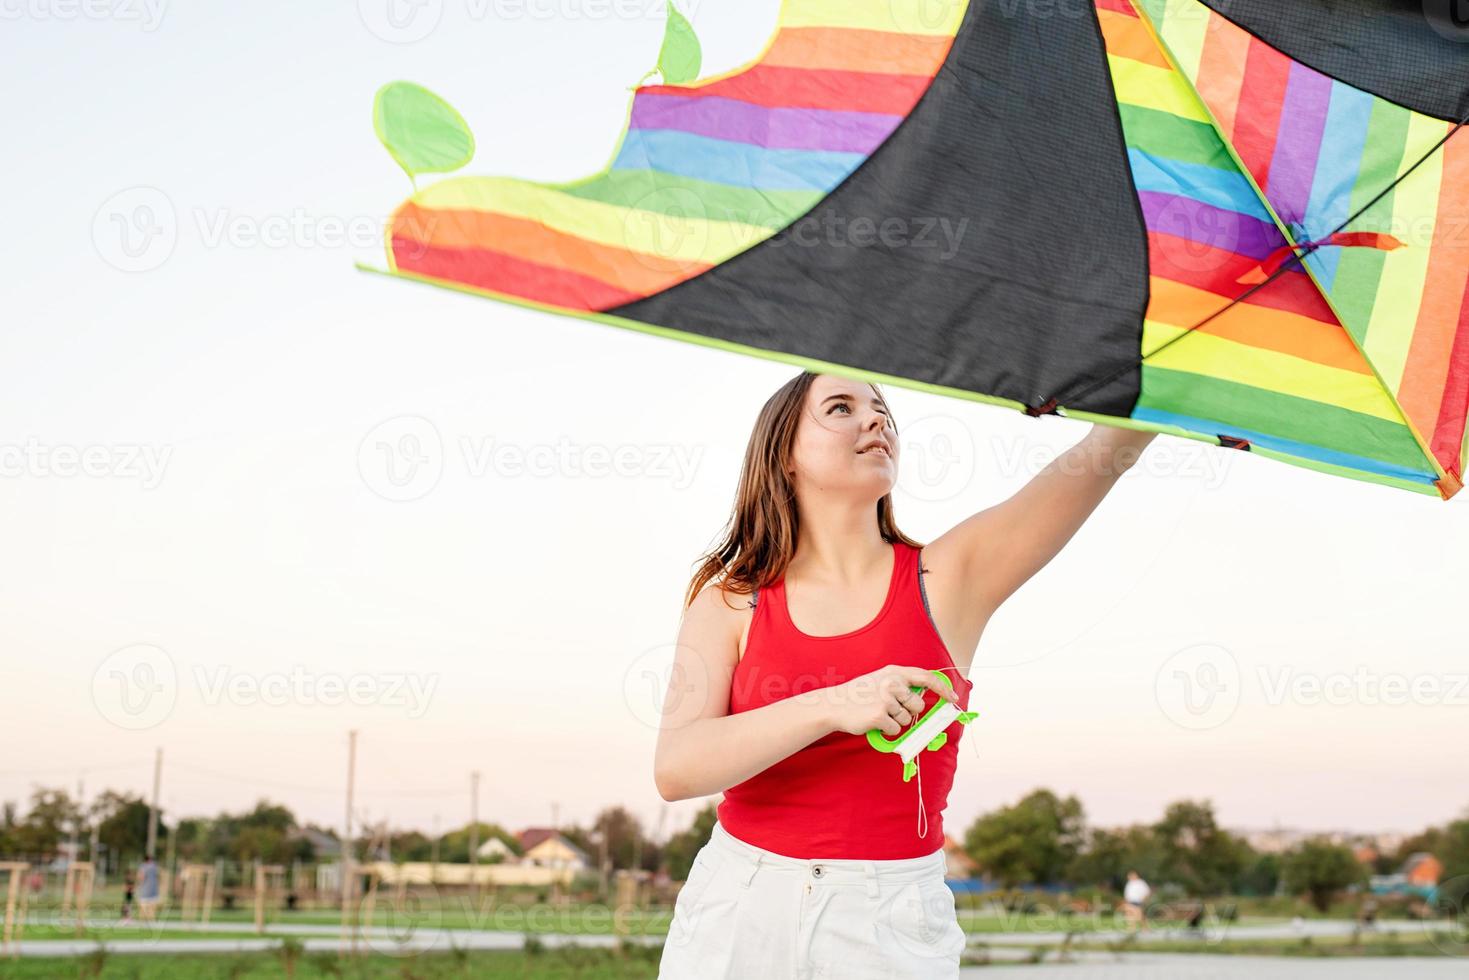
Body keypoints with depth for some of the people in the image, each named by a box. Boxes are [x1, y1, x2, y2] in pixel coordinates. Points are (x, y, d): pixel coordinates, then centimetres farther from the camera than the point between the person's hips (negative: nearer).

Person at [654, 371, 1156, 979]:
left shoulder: (948, 578, -1)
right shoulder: (728, 602, 0)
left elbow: (1106, 453, -10)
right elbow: (675, 770, -13)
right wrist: (831, 707, -24)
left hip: (894, 928, 0)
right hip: (737, 910, 0)